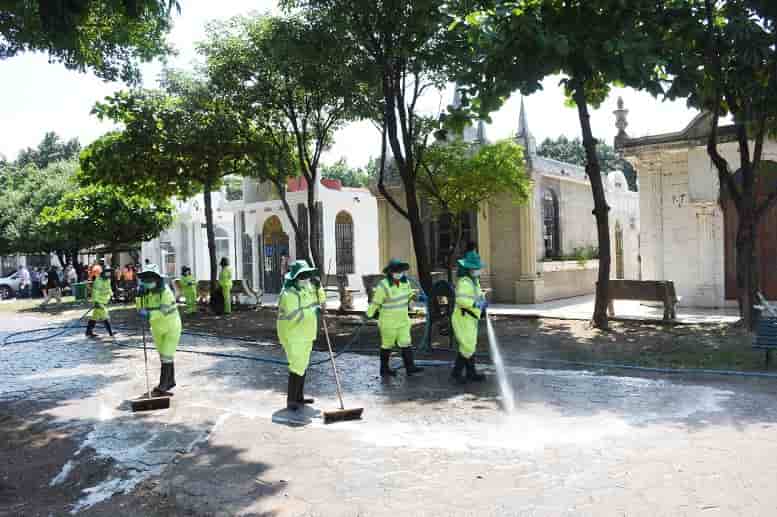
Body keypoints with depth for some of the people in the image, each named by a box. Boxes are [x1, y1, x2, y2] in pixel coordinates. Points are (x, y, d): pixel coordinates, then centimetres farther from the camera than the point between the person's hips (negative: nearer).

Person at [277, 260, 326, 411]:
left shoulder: (307, 288, 4)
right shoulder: (289, 294, -23)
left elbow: (320, 299, 16)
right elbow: (293, 316, -32)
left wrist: (318, 286, -2)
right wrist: (312, 311, -27)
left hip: (305, 335, 9)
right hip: (293, 335, -9)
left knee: (303, 366, 16)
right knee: (297, 367, -12)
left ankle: (299, 397, 27)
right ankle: (291, 401, -5)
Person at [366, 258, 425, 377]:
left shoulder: (404, 281, -4)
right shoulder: (384, 286, -21)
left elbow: (409, 293, 15)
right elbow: (376, 302, -11)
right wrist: (369, 314, -3)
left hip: (403, 320, 6)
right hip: (388, 321, -6)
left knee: (406, 343, 1)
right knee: (387, 345, 7)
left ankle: (410, 367, 2)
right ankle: (384, 369, 21)